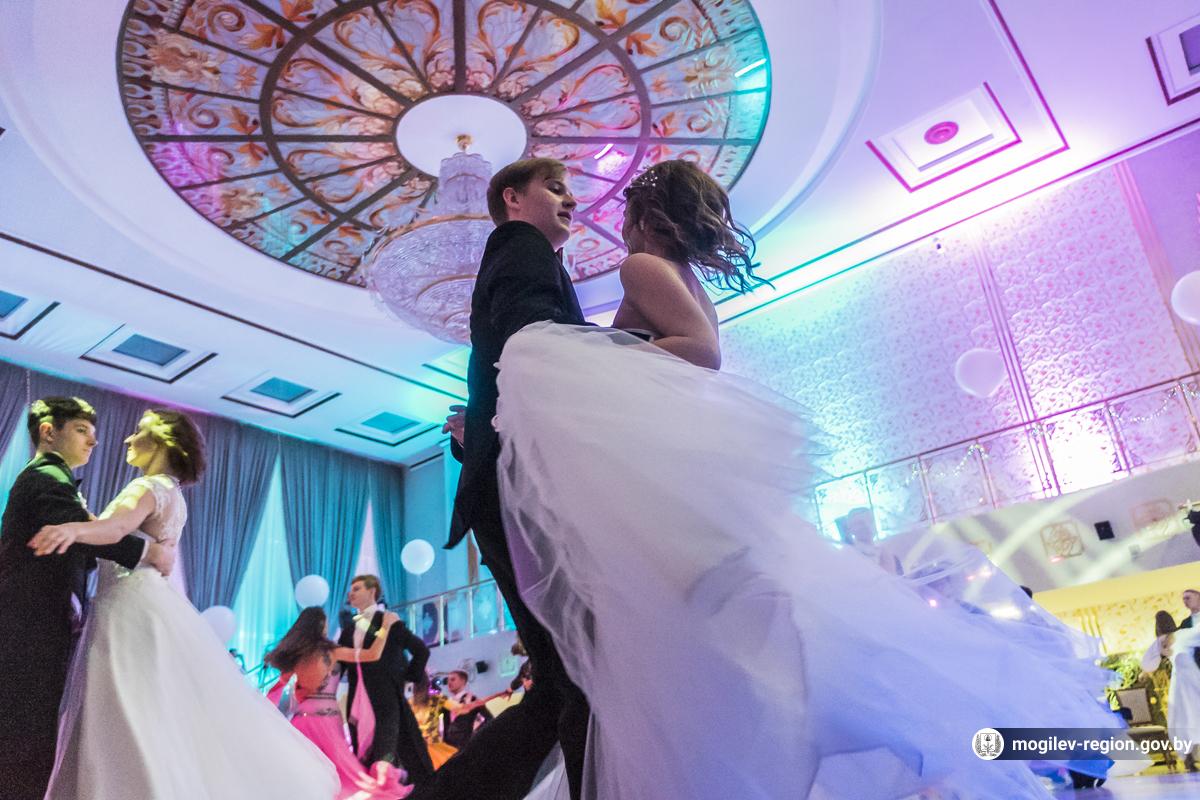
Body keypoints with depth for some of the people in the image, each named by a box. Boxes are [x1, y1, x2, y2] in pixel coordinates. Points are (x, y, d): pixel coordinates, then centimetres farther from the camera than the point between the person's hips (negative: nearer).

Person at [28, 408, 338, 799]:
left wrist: (71, 528, -50)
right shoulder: (170, 494, 18)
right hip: (139, 608, 9)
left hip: (134, 612, -9)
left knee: (139, 728, -10)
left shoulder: (152, 487, -10)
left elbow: (118, 526, -31)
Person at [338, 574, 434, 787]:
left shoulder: (388, 620, 0)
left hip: (385, 697, -6)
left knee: (385, 755, -12)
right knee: (365, 758, 7)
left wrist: (408, 678, 1)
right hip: (358, 703, 6)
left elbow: (421, 650, 0)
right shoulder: (349, 629, 17)